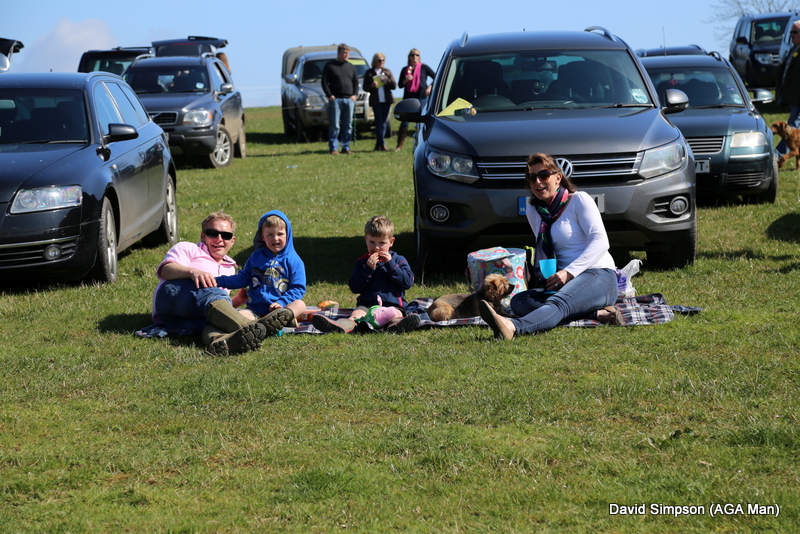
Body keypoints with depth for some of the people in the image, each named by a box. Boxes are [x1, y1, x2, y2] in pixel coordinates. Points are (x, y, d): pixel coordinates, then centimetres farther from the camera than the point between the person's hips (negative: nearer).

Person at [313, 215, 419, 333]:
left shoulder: (398, 260, 16)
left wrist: (390, 264, -4)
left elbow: (408, 282, 1)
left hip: (392, 305, -1)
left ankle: (396, 325, -72)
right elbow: (354, 287, 7)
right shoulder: (362, 262, 19)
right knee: (357, 313, -31)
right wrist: (368, 269, -6)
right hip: (367, 305, 1)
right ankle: (345, 325, -64)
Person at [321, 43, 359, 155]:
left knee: (348, 125, 4)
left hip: (349, 100, 4)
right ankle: (333, 148, -3)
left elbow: (356, 82, 18)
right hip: (335, 99, -4)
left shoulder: (351, 67, 16)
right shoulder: (330, 66, 2)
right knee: (334, 125, -6)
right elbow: (324, 82, -1)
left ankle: (346, 147, 9)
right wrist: (329, 95, -11)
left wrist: (355, 95, 3)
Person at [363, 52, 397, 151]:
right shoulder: (369, 73, 6)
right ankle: (382, 144, -11)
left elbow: (394, 85, 6)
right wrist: (372, 86, -17)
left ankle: (378, 145, 9)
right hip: (376, 101, -3)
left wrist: (386, 81, -12)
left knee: (383, 122, 3)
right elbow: (365, 87, 3)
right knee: (379, 122, -8)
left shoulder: (387, 72, 13)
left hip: (386, 100, 3)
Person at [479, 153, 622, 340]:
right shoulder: (533, 212, 17)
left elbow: (600, 241, -12)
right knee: (518, 302, -22)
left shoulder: (579, 200, -1)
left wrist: (569, 272, -24)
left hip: (598, 277, -7)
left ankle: (512, 327, -71)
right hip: (567, 283, 7)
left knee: (559, 302, -38)